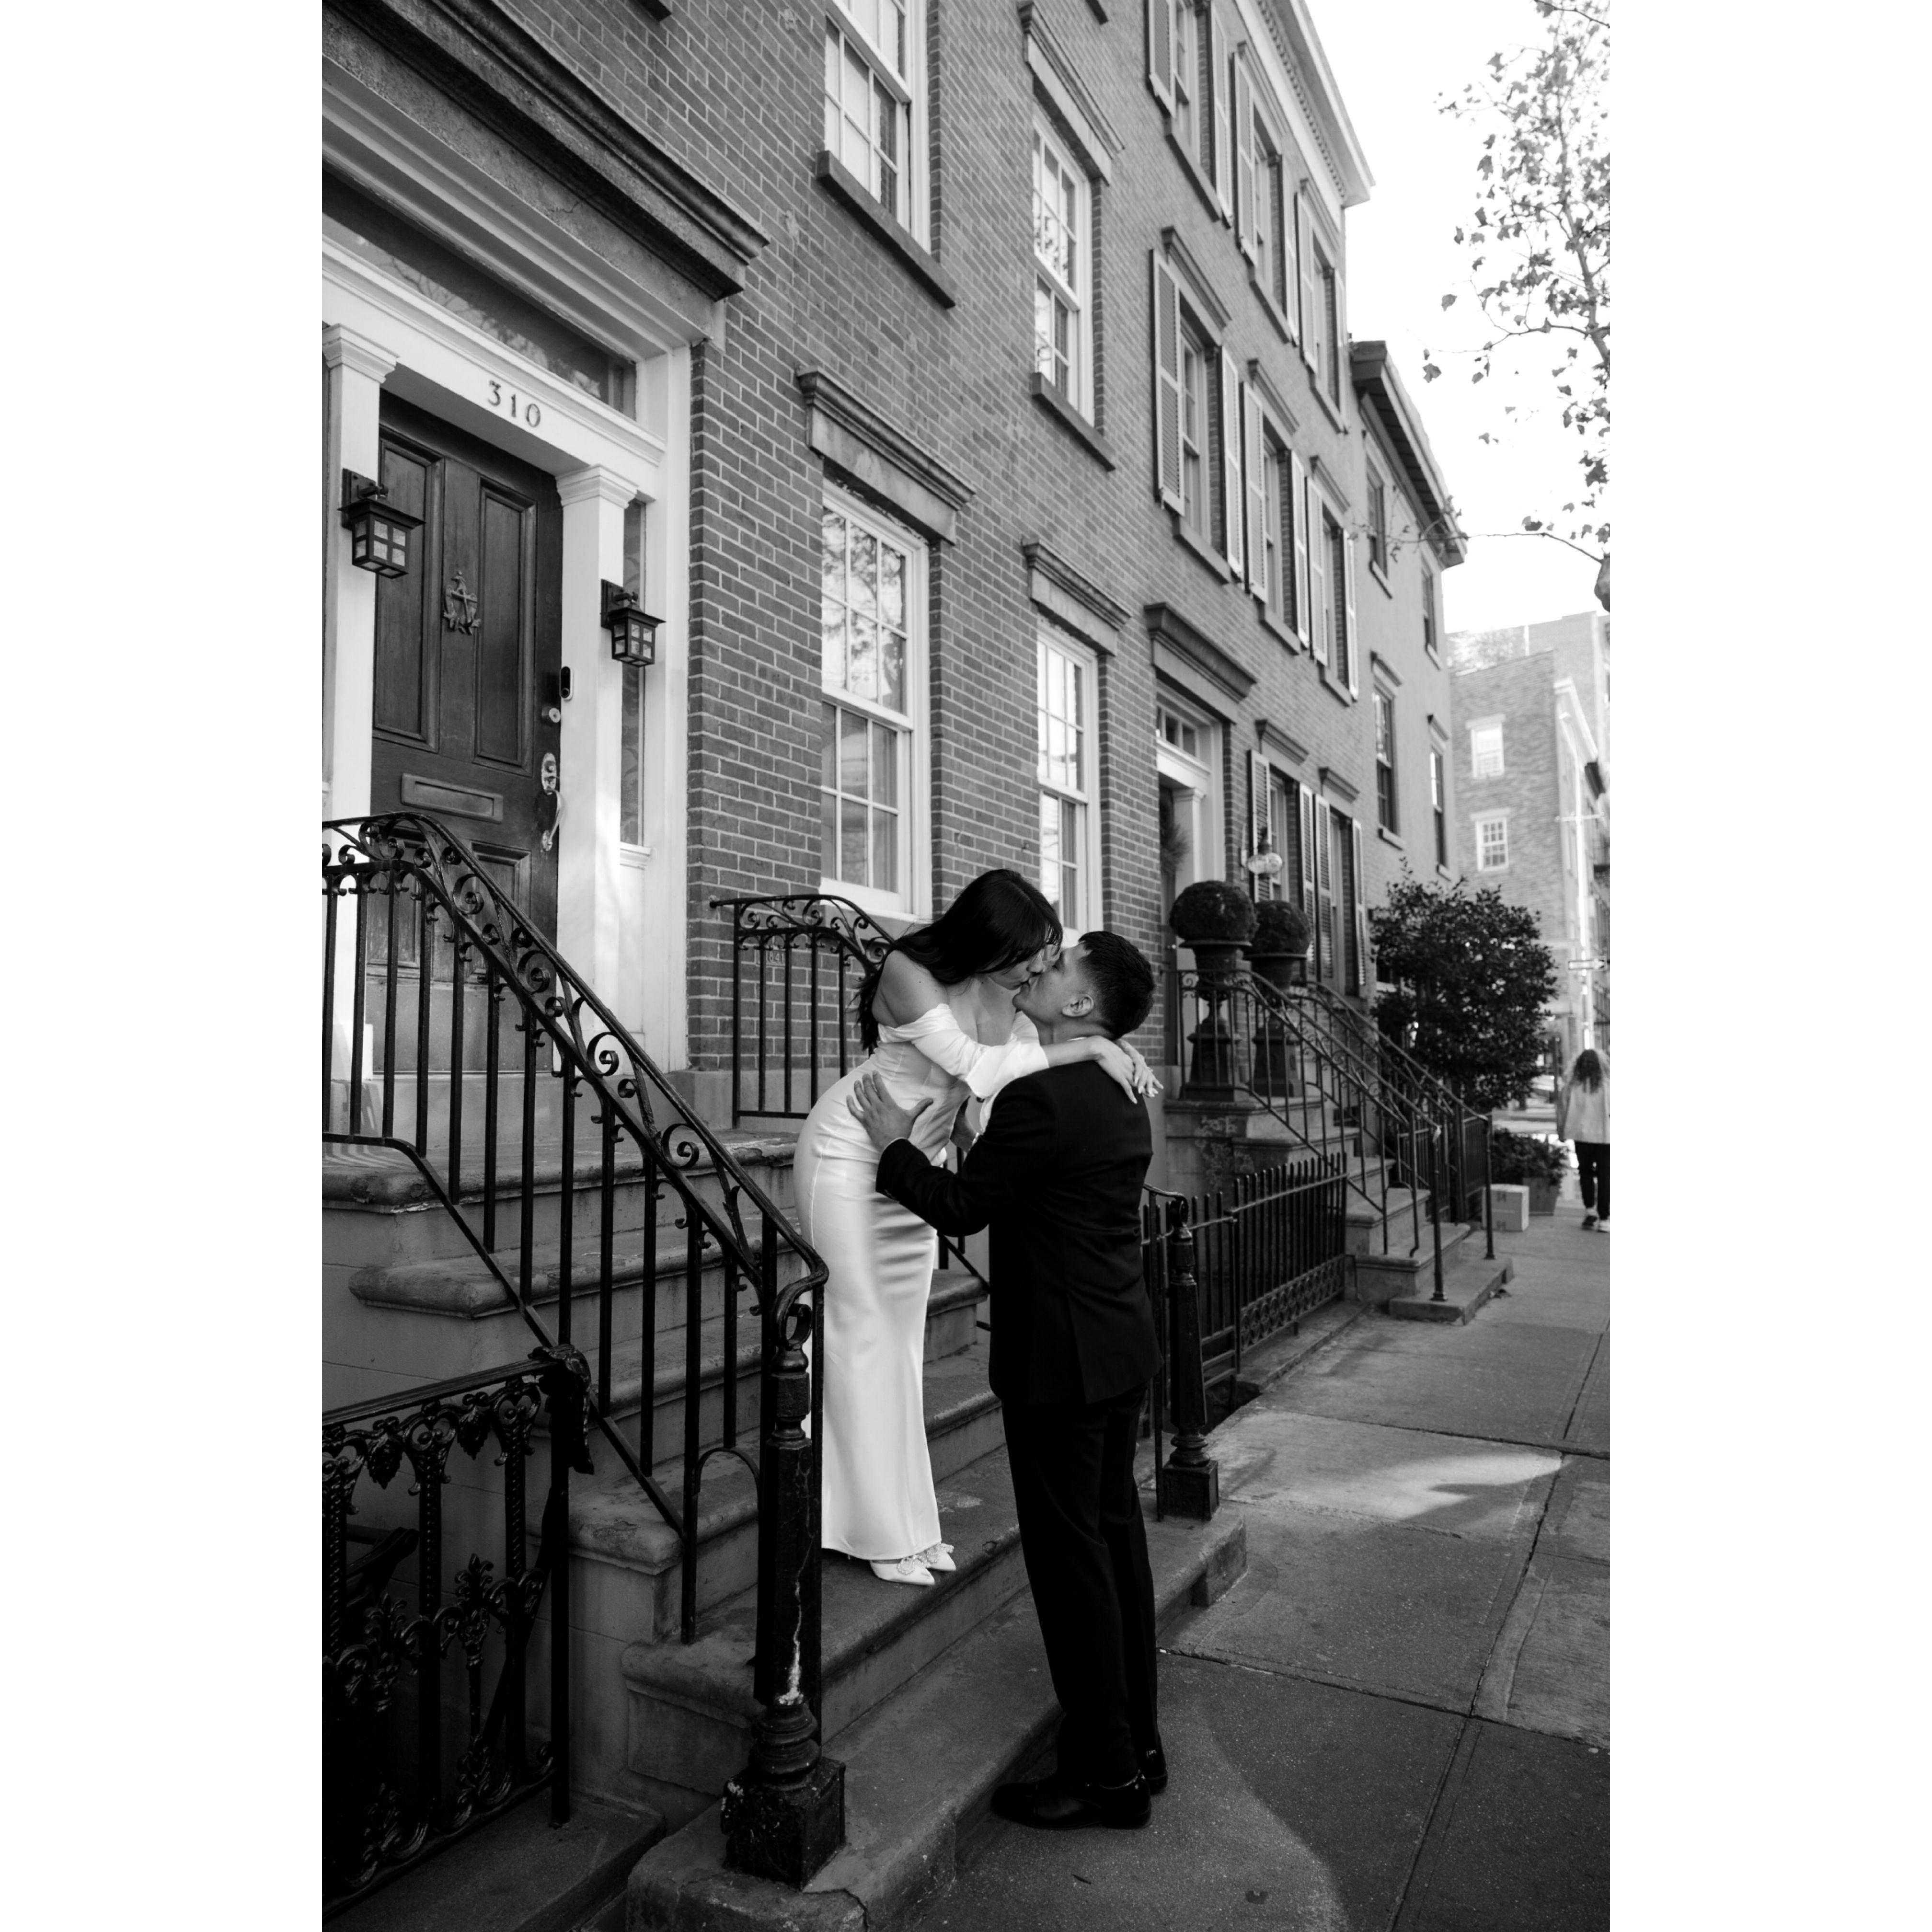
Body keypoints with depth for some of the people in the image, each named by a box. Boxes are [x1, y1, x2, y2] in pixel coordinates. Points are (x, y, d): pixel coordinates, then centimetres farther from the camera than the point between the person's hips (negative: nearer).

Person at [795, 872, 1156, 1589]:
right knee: (865, 1329, -1)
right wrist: (1090, 1047, -35)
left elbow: (1035, 1047, -6)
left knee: (904, 1335, 10)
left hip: (918, 1160, 7)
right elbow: (977, 1067, -36)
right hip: (851, 1153, -6)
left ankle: (906, 1520, 19)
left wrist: (1115, 1050, -23)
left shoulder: (1002, 984, -11)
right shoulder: (909, 973, -28)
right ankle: (880, 1529, 10)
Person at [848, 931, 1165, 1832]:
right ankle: (1137, 1741, 33)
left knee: (1070, 1556, 3)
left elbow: (959, 1208, -15)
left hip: (1061, 1360, -9)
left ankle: (1107, 1774, 17)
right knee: (1115, 1535, 18)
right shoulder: (1122, 1092, 8)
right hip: (1121, 1348, 9)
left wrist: (895, 1145, -1)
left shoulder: (1039, 1096, -22)